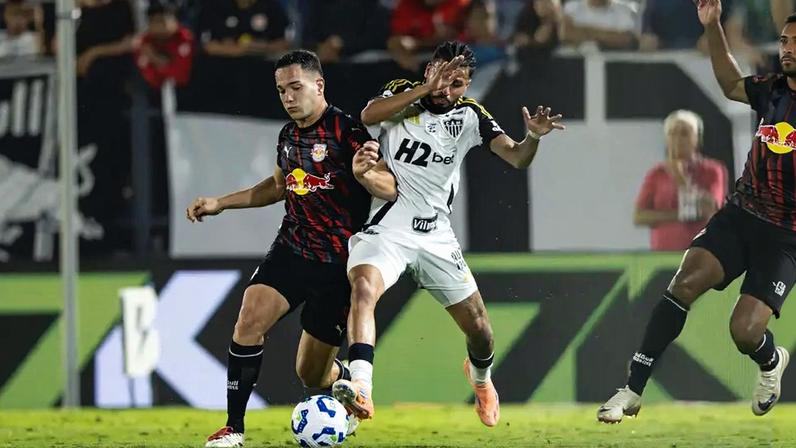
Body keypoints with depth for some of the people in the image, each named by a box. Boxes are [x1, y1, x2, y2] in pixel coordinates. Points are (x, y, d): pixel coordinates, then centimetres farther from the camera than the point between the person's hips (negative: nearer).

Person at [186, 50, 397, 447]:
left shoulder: (345, 130, -12)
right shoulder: (288, 135, 9)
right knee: (250, 318, -21)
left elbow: (391, 188, -17)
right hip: (291, 249, 5)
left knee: (312, 374, 1)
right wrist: (220, 204, 23)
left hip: (338, 262, -5)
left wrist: (365, 173, -39)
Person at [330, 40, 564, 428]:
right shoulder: (402, 94, -1)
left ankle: (480, 375, 45)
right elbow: (369, 116, -22)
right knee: (363, 286, -34)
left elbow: (516, 158, -7)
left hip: (435, 236, 3)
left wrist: (532, 137, -29)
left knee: (478, 329, 8)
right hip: (387, 228, -3)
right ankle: (360, 389, -46)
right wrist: (426, 88, -25)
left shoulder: (470, 116, 2)